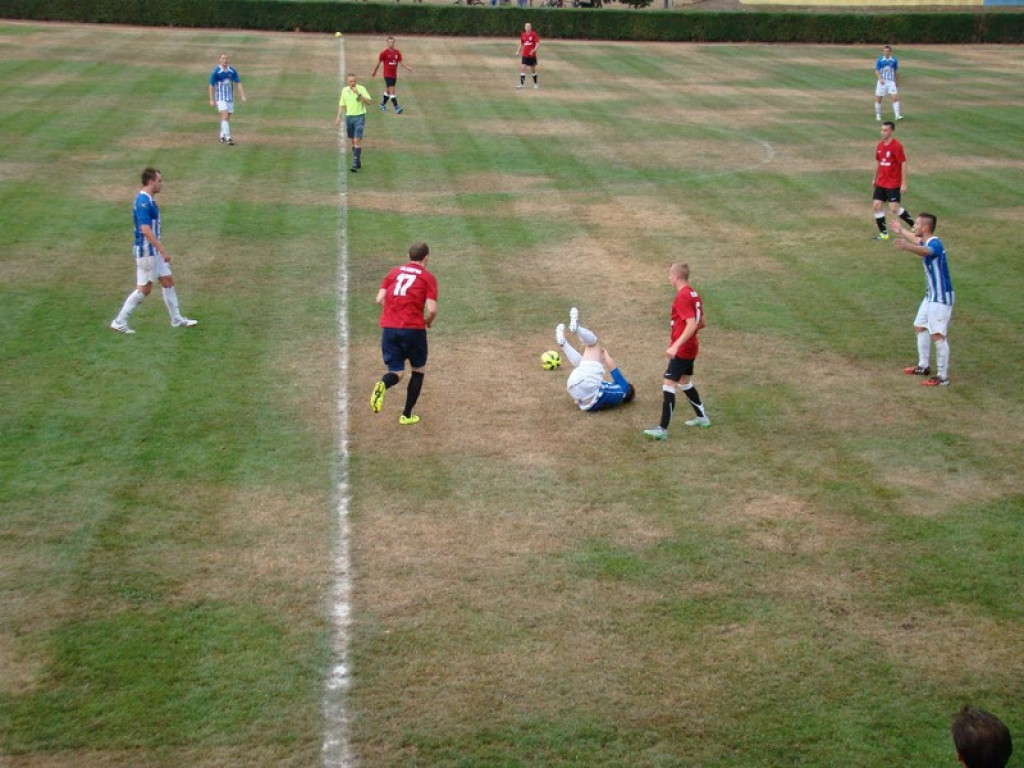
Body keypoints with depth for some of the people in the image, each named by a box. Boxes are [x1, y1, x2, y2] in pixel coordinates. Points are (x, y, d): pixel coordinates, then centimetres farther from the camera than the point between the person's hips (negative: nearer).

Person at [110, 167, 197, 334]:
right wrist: (163, 251, -27)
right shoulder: (143, 202, -21)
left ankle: (177, 319, 22)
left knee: (168, 281, 13)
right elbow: (145, 230, -28)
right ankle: (119, 322, 6)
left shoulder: (149, 200, 10)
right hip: (146, 251, -10)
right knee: (144, 289, -2)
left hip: (154, 250, 10)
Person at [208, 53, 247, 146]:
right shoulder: (216, 71, -8)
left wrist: (243, 95, -6)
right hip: (220, 98, -5)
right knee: (225, 117, -16)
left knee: (227, 118, 11)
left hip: (230, 98, 5)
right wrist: (212, 100, -6)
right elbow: (211, 86, -4)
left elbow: (238, 83, 5)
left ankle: (222, 136, 28)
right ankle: (228, 138, -22)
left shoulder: (232, 71, 3)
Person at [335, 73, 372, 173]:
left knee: (357, 140, -14)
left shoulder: (361, 89, -7)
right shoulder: (344, 90, 6)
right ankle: (358, 162, 22)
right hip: (349, 117, 5)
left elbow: (369, 102, -16)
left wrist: (359, 94, -25)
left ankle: (355, 164, -16)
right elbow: (342, 105, 15)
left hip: (359, 117, -5)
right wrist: (338, 117, 8)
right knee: (353, 141, 11)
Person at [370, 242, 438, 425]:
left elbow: (379, 299, 8)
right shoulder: (428, 278, 1)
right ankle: (406, 415, 15)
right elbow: (432, 309, -9)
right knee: (418, 370, 19)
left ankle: (382, 385, -25)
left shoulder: (394, 272, 13)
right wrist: (428, 322, 12)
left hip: (389, 328, 3)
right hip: (413, 328, -3)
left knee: (396, 372, 12)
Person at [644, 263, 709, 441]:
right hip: (690, 348, 10)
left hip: (681, 350, -10)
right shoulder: (694, 294, 8)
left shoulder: (682, 297, -20)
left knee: (668, 385, -10)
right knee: (685, 382, 24)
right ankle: (702, 417, 36)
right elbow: (701, 323, 15)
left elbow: (692, 325, -28)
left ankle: (663, 430, -11)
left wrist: (676, 345, -31)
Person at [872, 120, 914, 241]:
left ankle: (915, 226, 11)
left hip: (893, 183, -7)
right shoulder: (880, 145, 6)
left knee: (894, 208, -9)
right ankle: (884, 233, 11)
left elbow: (903, 164, -15)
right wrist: (875, 179, 21)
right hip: (881, 183, 7)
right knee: (876, 205, 0)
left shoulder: (897, 146, -15)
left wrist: (904, 184, -17)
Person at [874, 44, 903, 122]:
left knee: (895, 97, -11)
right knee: (878, 98, 4)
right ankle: (878, 115, 20)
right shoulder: (880, 60, -3)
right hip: (882, 82, -1)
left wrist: (897, 82, 16)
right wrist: (880, 79, -19)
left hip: (891, 81, 1)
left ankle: (897, 115, -11)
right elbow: (876, 71, -2)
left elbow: (896, 72, 12)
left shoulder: (894, 60, 3)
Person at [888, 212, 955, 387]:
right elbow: (917, 240, 34)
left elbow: (925, 251, -49)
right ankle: (923, 366, 36)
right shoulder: (926, 241, 7)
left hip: (941, 298, -11)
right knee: (920, 327, 21)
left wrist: (907, 246, -69)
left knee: (937, 335, -13)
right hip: (931, 295, 11)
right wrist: (901, 230, 52)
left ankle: (943, 377, -8)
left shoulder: (935, 244, -23)